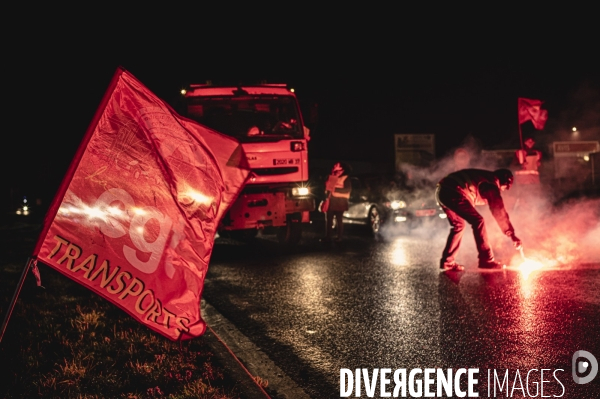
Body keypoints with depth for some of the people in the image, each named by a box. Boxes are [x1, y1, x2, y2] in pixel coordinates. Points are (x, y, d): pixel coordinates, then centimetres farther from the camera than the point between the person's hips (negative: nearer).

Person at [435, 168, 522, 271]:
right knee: (477, 221, -4)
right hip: (453, 192, -10)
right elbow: (499, 211, -1)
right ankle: (486, 260, -5)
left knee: (458, 224, 20)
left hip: (441, 191, 10)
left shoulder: (484, 177, 29)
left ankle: (447, 261, 18)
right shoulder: (491, 183, 2)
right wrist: (512, 234, 2)